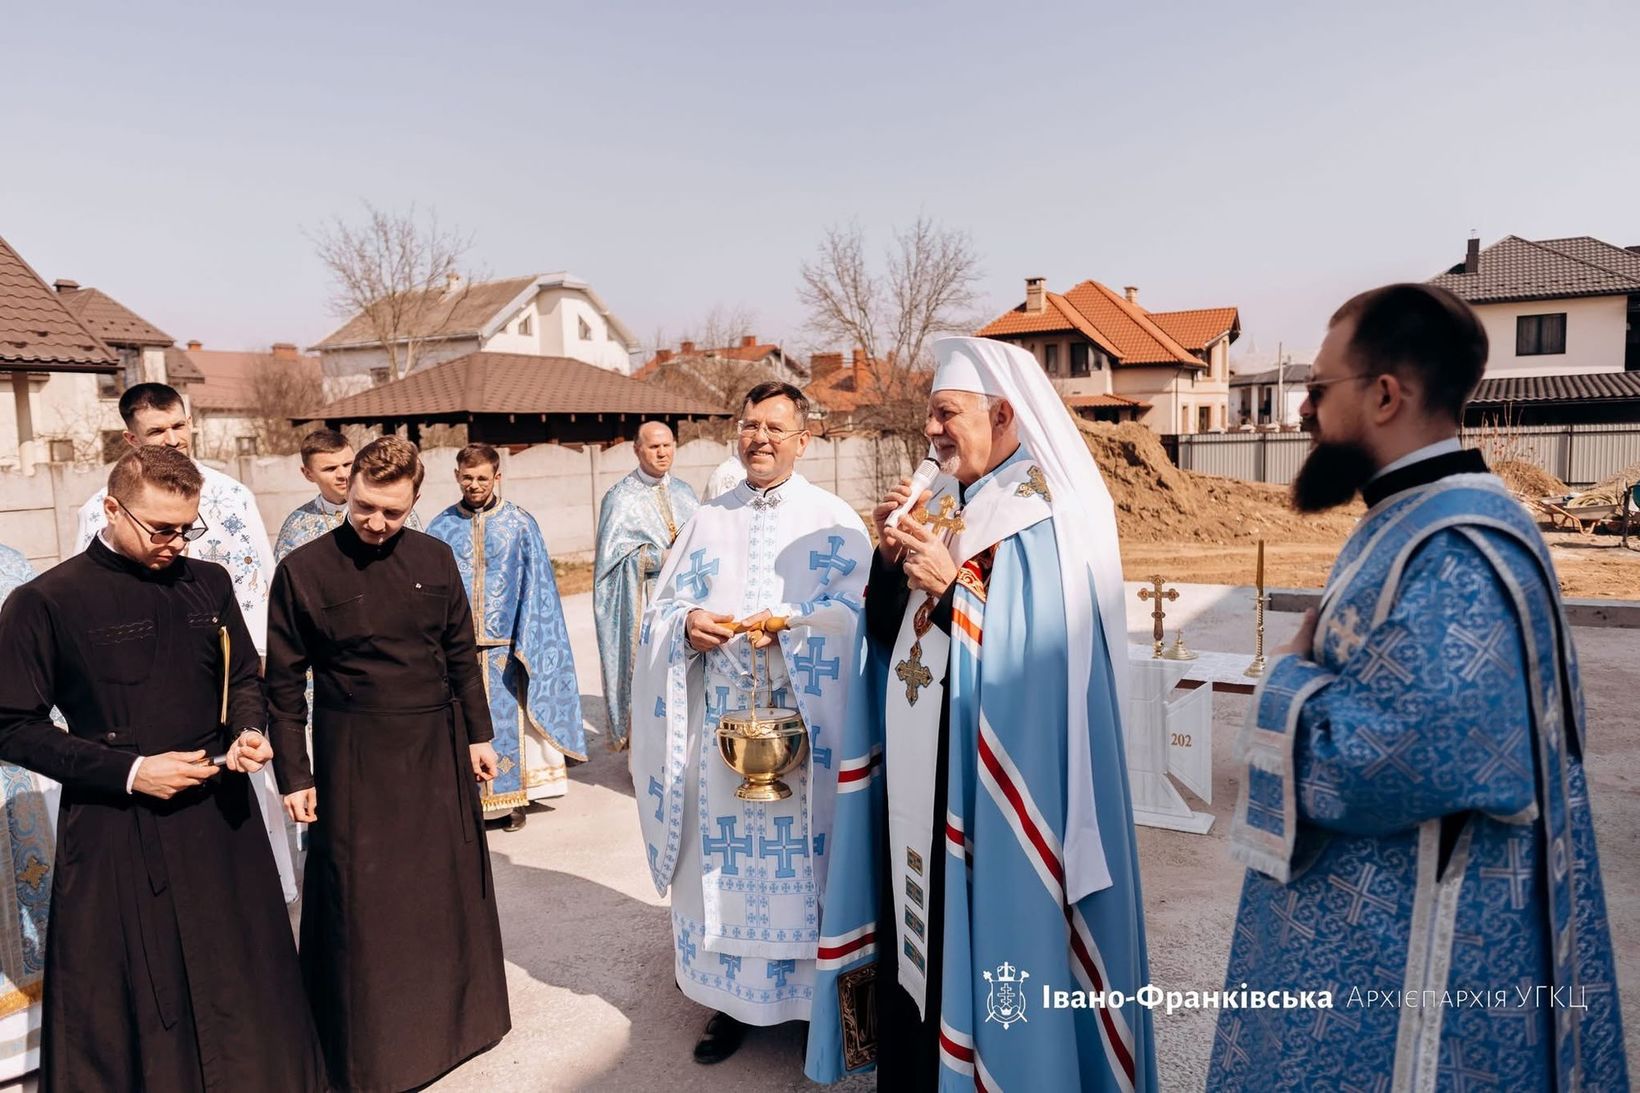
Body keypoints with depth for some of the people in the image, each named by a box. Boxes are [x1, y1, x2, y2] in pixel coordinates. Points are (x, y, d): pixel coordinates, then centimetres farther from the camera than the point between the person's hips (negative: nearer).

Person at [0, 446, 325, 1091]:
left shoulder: (209, 584, 3)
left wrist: (247, 732, -8)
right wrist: (128, 771, -15)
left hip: (221, 816, 4)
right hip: (116, 832, -3)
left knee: (244, 979, 14)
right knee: (125, 1002, 11)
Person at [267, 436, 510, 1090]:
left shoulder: (434, 558, 0)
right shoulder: (304, 570, -9)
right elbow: (284, 684, -5)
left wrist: (478, 734, 7)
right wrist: (294, 775, -5)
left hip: (438, 747, 4)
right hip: (354, 759, -3)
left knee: (449, 886, 16)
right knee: (363, 903, 7)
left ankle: (452, 1017, 39)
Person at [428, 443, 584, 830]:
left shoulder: (521, 525, 0)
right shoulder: (440, 529, 4)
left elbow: (536, 588, -1)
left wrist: (525, 645, -8)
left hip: (505, 648, -1)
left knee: (507, 722, 6)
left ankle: (512, 798, 20)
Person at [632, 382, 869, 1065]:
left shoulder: (834, 520, 4)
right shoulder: (707, 521, 13)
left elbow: (859, 610, -7)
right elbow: (660, 611, 10)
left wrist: (792, 625, -22)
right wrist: (689, 622, -12)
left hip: (805, 724, -2)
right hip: (721, 723, 3)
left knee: (803, 850, 3)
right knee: (726, 858, 7)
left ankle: (817, 993, 20)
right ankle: (734, 998, 22)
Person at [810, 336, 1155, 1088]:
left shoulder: (1049, 517, -12)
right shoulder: (940, 500, 9)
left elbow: (1046, 653, -19)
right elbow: (889, 634, 10)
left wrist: (953, 589, -24)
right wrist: (889, 559, -7)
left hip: (998, 778, -7)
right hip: (923, 766, 7)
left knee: (995, 932, 5)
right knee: (925, 925, 16)